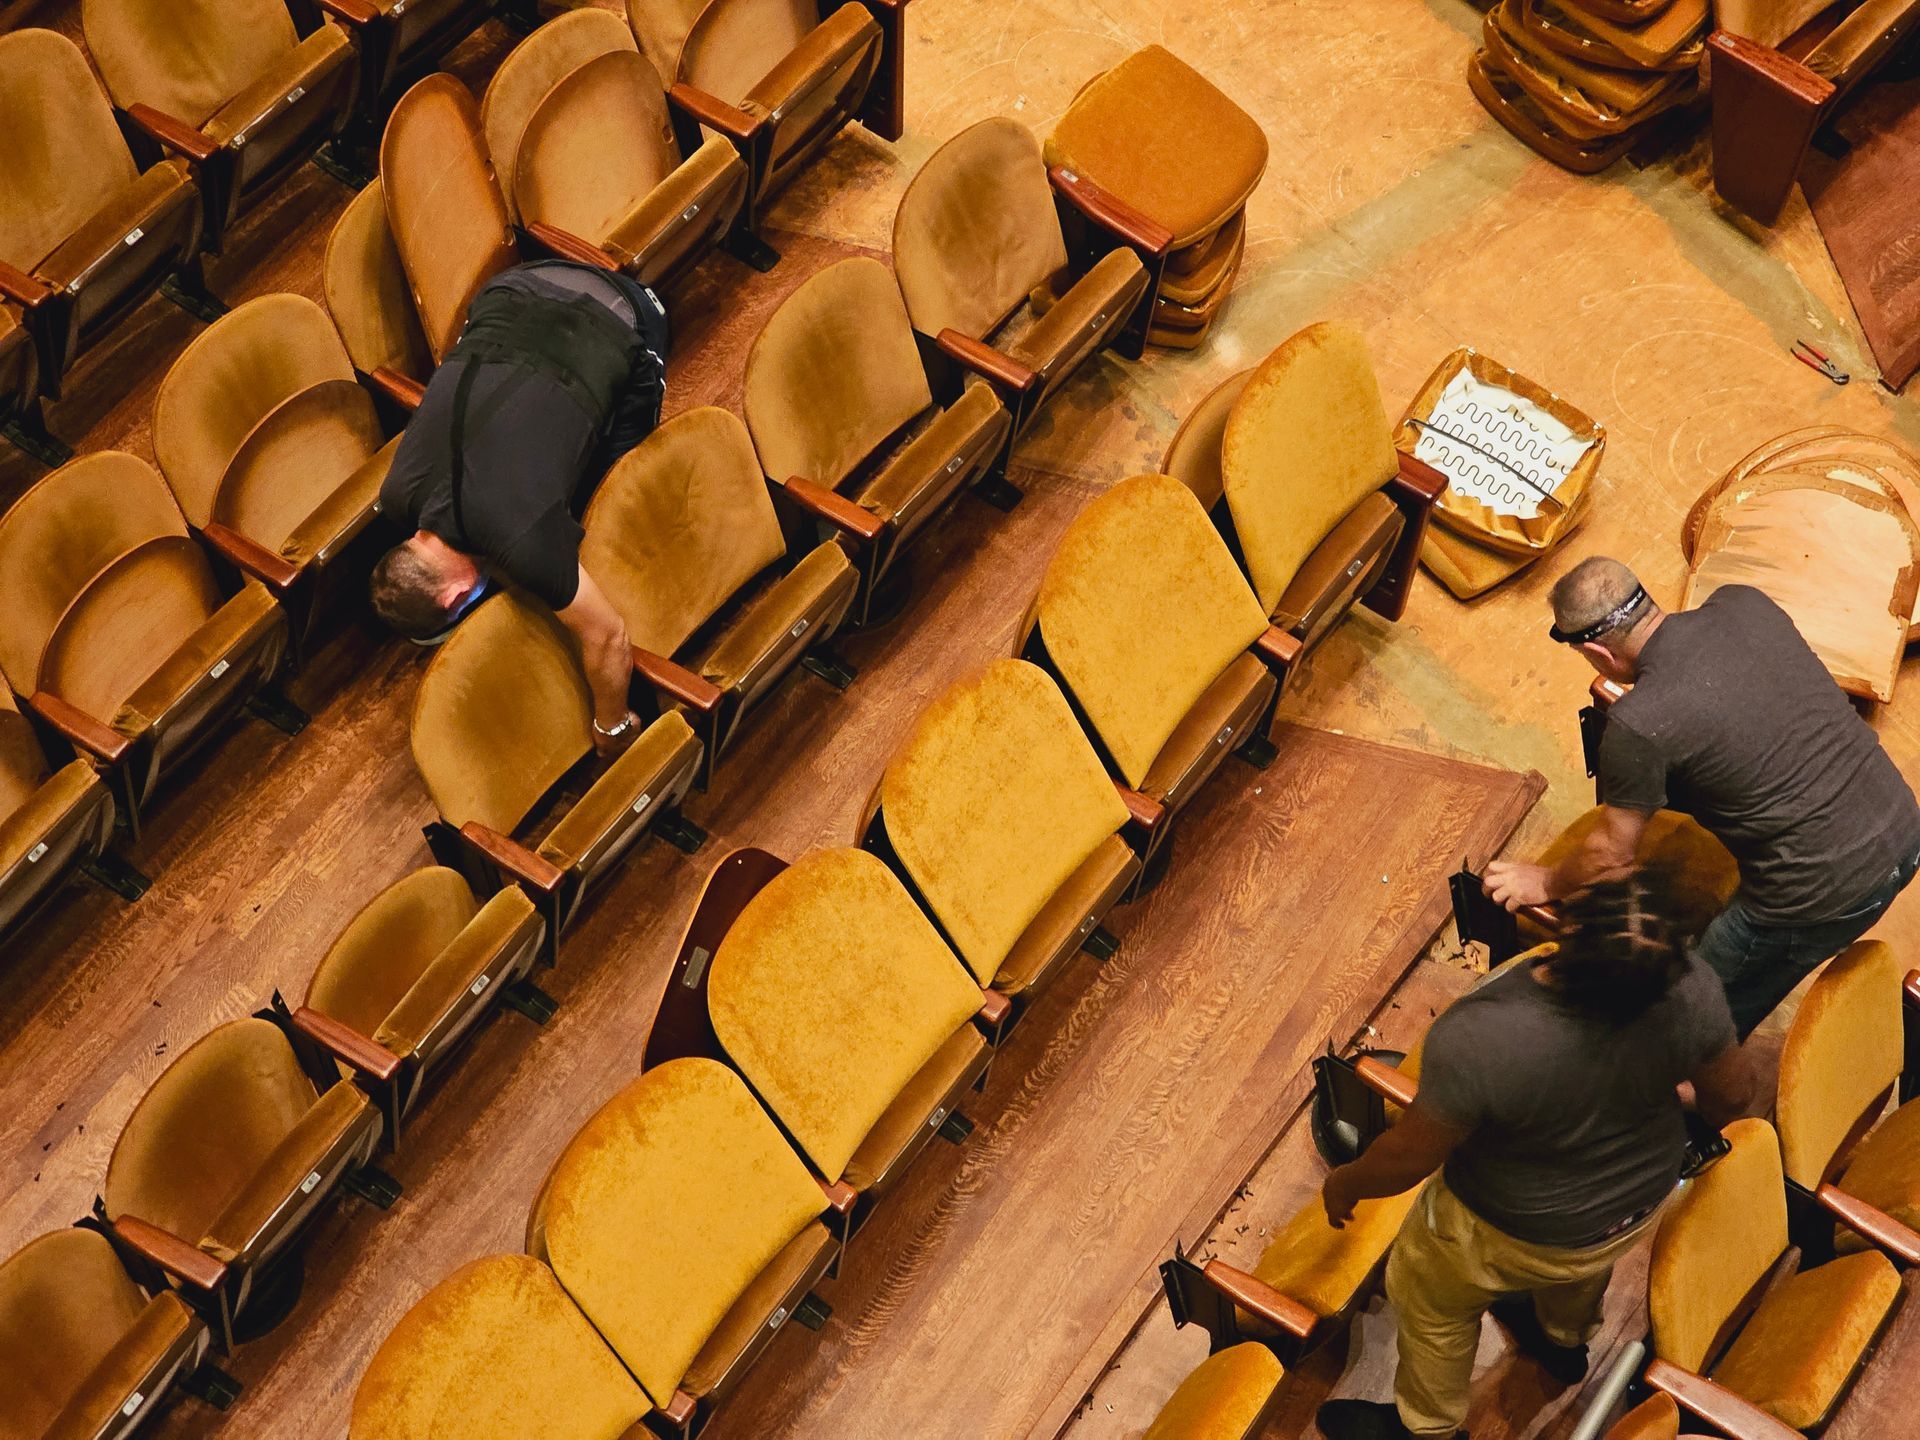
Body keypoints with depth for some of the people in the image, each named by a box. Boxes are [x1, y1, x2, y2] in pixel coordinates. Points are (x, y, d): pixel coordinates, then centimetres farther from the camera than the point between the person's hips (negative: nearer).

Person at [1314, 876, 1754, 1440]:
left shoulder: (1477, 1039, -42)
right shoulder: (1689, 988, -32)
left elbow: (1409, 1156, -25)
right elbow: (1733, 1092, -12)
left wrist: (1345, 1185, -3)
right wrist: (1712, 1121, 13)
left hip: (1513, 1231, -4)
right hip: (1639, 1202, 4)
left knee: (1429, 1300, 28)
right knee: (1581, 1262, 39)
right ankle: (1563, 1341, 69)